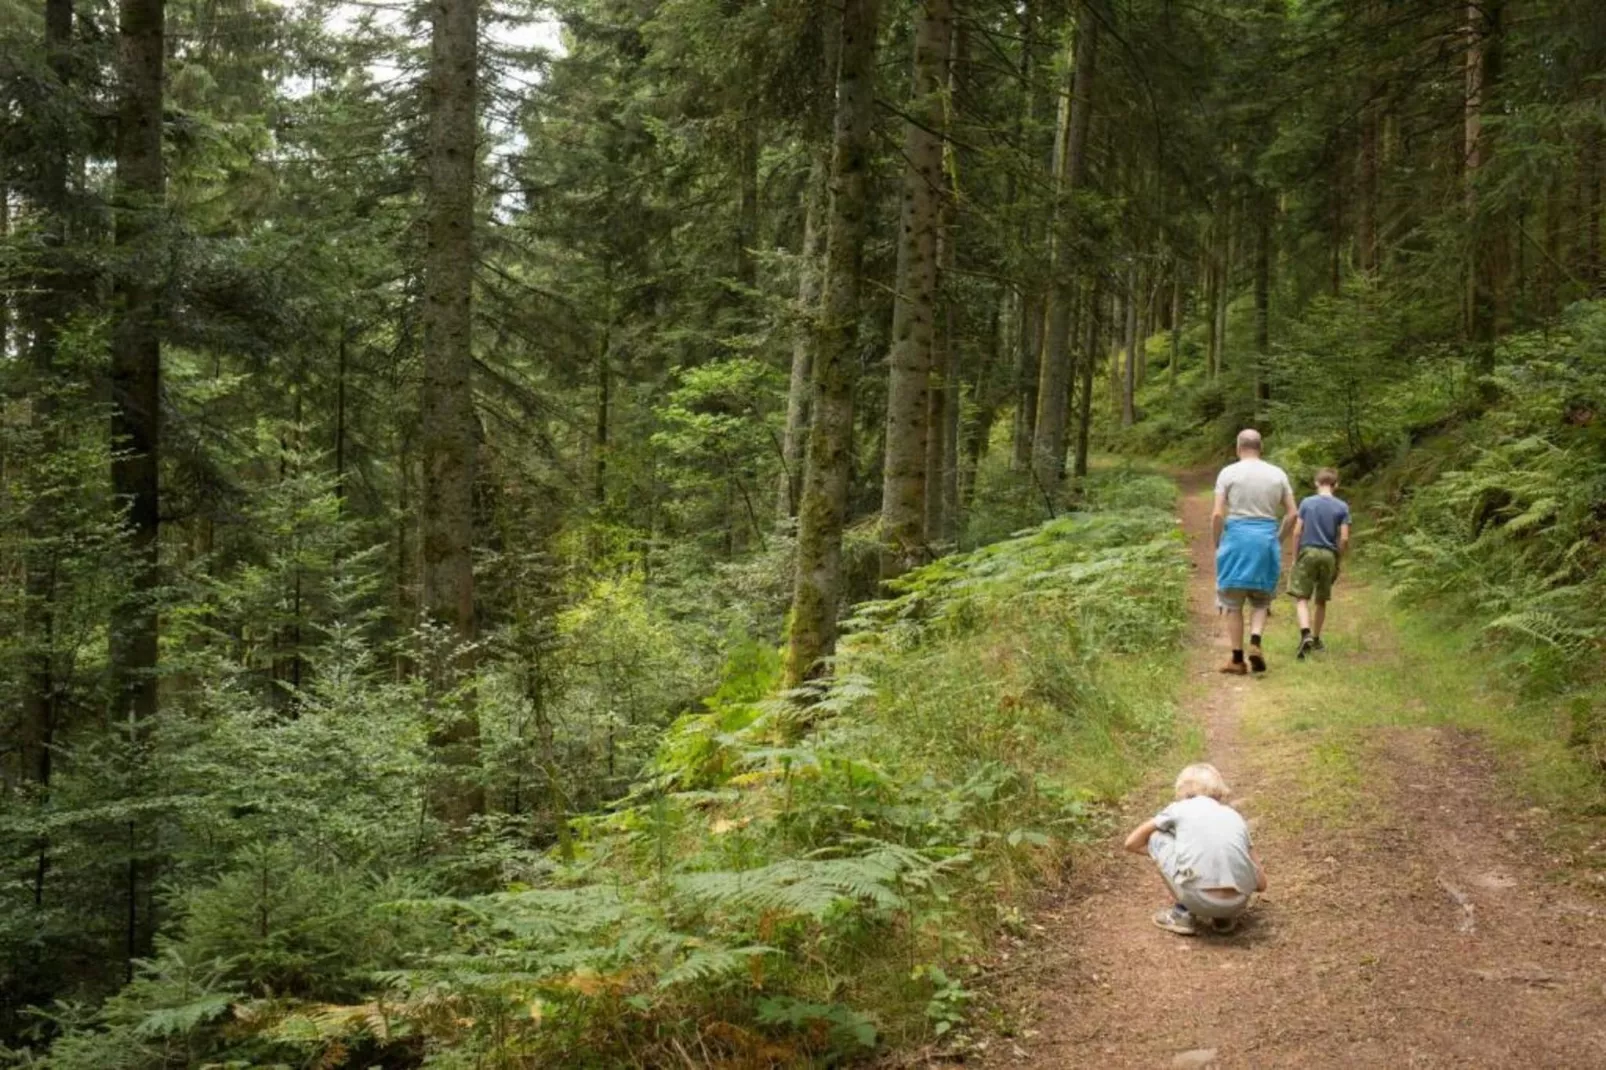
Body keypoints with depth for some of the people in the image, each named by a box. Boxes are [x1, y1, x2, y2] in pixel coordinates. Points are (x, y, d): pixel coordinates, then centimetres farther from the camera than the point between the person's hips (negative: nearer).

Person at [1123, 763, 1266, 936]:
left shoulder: (1179, 808, 19)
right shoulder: (1236, 817, 25)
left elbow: (1131, 843, 28)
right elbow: (1261, 883, 23)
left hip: (1197, 899, -4)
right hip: (1237, 902, 4)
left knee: (1156, 838, 22)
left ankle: (1183, 913, 17)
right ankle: (1225, 917, 19)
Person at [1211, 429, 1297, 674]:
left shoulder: (1228, 473, -3)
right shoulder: (1278, 474, 6)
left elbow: (1218, 514, -8)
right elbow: (1292, 513, 5)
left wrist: (1215, 544, 4)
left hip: (1236, 537, -2)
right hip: (1266, 539, 2)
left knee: (1233, 602, 7)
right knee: (1261, 599, 15)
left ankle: (1237, 660, 7)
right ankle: (1255, 643, -9)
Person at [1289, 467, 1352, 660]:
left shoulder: (1306, 503, 0)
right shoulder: (1342, 507, 1)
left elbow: (1297, 532, -3)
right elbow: (1344, 538, -4)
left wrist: (1295, 557, 5)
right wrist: (1338, 561, 8)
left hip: (1308, 552, -2)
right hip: (1329, 555, 2)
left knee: (1301, 597, -4)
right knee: (1321, 600, 15)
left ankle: (1306, 634, -26)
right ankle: (1316, 639, 25)